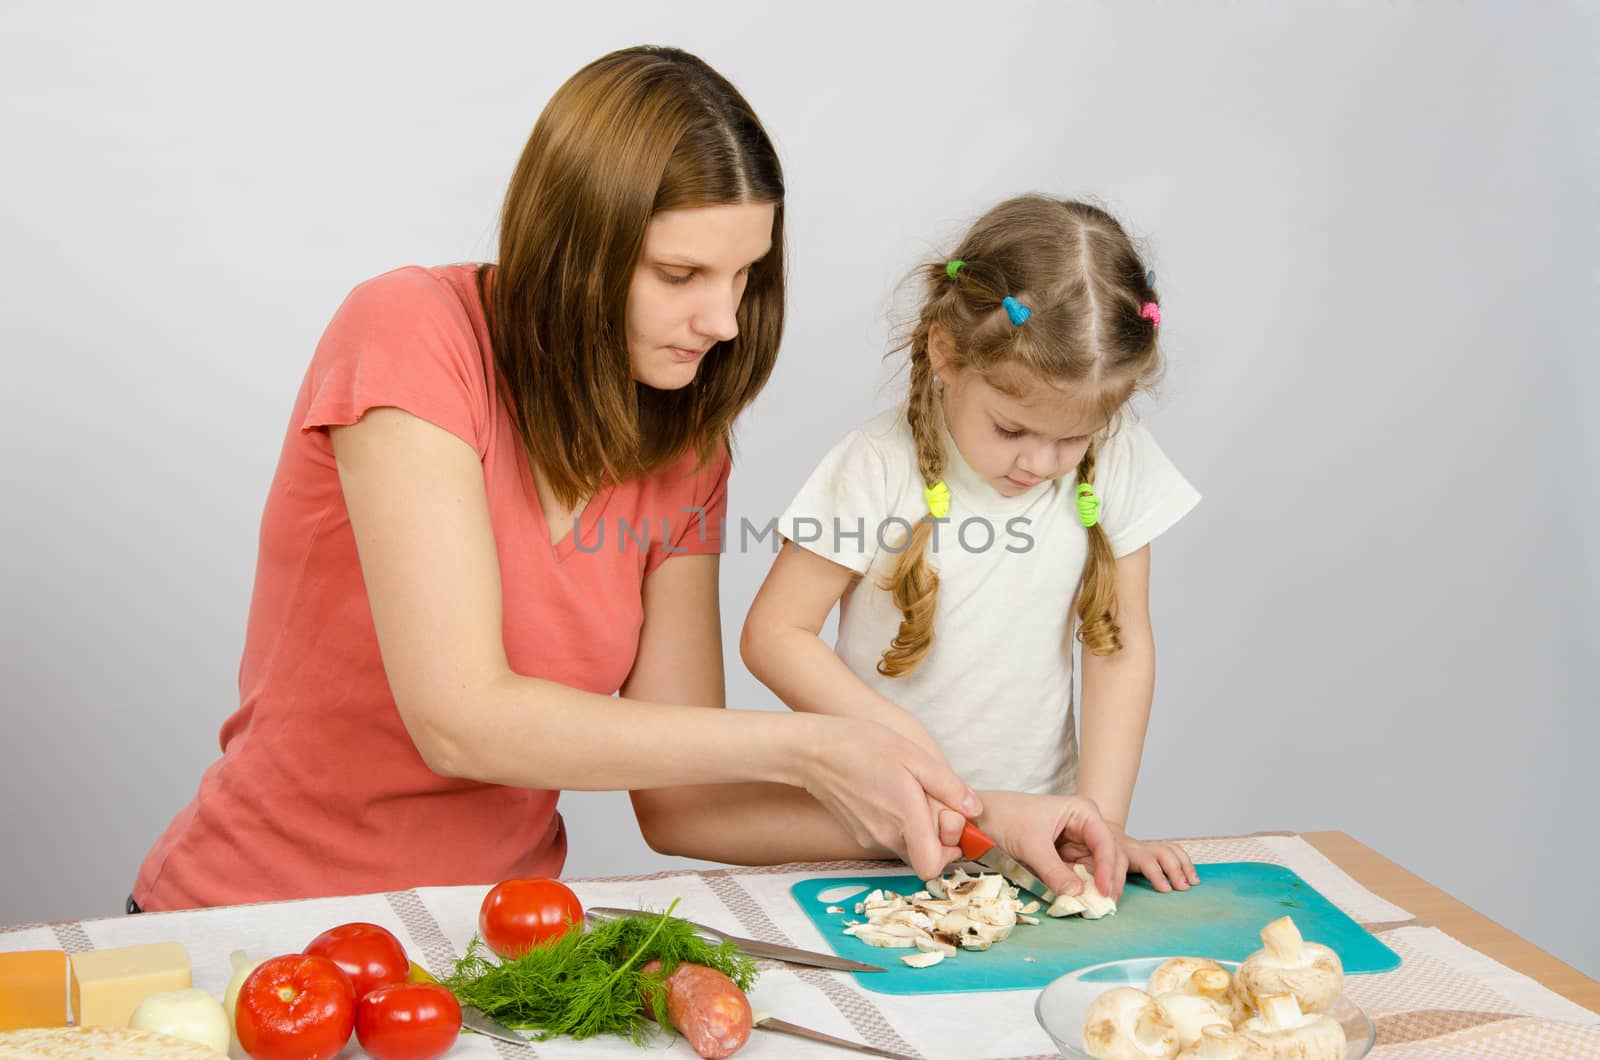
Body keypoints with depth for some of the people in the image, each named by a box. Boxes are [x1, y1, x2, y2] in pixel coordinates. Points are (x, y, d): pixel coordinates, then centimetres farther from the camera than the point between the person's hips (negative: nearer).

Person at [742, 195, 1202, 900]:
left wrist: (1102, 817, -6)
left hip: (1034, 824, 3)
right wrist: (896, 735, -19)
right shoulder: (879, 470, -12)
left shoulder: (1119, 465, -3)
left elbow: (1121, 645, 2)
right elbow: (772, 634, -8)